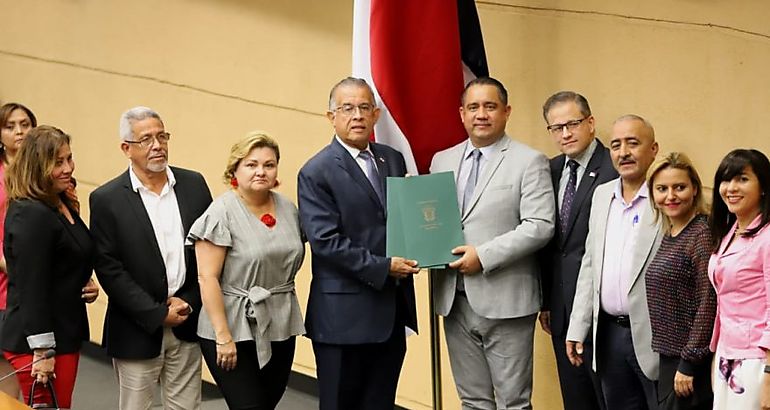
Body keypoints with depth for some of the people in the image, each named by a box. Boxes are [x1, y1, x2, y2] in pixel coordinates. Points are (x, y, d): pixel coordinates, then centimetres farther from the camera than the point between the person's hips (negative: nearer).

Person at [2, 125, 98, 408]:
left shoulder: (61, 203, 10)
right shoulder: (30, 215, -19)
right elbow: (32, 287, -21)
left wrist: (86, 286, 5)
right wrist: (42, 352, -21)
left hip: (66, 334, 9)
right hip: (37, 343, -9)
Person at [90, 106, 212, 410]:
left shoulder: (193, 184, 3)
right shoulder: (106, 199, -7)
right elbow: (109, 269, -10)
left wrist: (189, 302, -6)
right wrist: (158, 314, -13)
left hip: (187, 325, 3)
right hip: (138, 331, -3)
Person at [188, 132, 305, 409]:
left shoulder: (289, 209, 7)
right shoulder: (222, 212, -10)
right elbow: (208, 278, -14)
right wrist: (223, 335, -17)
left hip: (280, 330, 6)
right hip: (235, 332, -5)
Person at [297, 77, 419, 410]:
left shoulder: (393, 160, 11)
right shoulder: (316, 173, -8)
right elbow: (324, 241, -16)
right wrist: (381, 267, -17)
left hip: (392, 310, 6)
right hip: (345, 316, -5)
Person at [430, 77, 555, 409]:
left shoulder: (529, 161, -3)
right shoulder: (442, 161, 13)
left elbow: (540, 226, -13)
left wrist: (483, 255, -18)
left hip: (504, 302, -5)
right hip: (455, 301, 5)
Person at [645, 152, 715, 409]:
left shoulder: (703, 233, -14)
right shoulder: (669, 236, 11)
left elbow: (708, 303, -18)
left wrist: (689, 363, -17)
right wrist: (669, 361, 12)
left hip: (692, 362, -8)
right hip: (669, 358, 8)